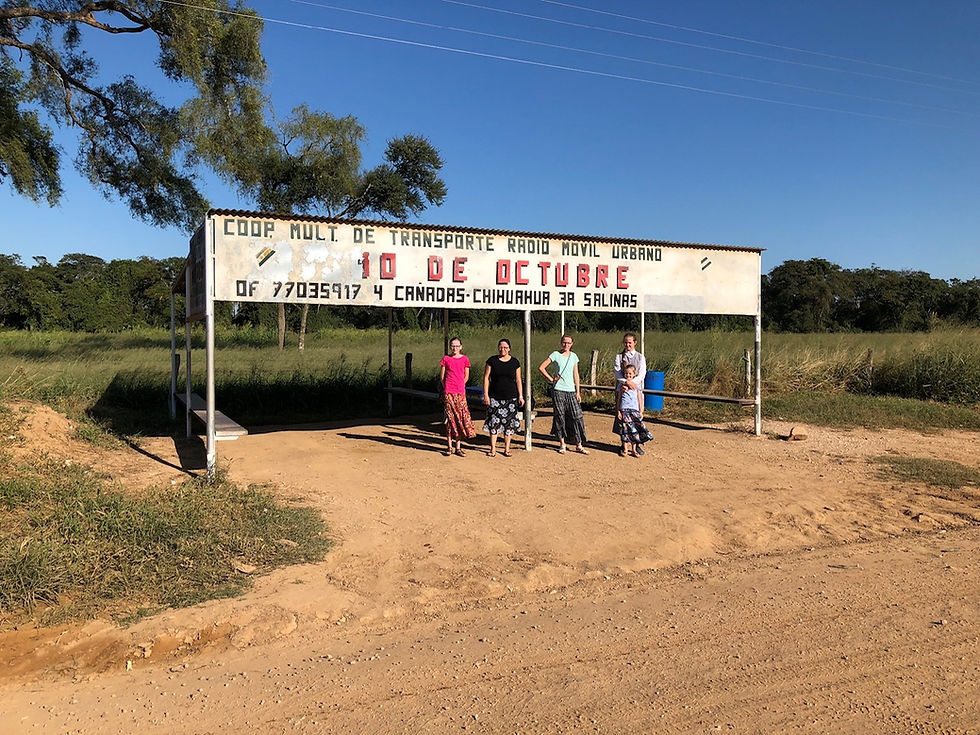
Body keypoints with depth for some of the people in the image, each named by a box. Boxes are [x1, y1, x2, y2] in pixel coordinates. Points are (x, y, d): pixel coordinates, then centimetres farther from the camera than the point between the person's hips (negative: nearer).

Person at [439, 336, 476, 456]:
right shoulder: (446, 359, 2)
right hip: (448, 393, -2)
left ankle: (458, 447, 10)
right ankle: (449, 447, 9)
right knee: (450, 418, 1)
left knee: (461, 418, 1)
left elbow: (466, 377, 13)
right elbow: (442, 376, 7)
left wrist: (459, 386, 8)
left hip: (461, 393, 2)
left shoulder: (465, 359, 5)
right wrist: (446, 389, 4)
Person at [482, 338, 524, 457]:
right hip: (495, 397, -1)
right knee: (494, 422, -3)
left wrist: (521, 396, 3)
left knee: (509, 423, 3)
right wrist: (485, 395, -5)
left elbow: (518, 380, 8)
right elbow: (486, 378, 2)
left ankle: (507, 448, 12)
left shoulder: (514, 362, 6)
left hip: (511, 397, 1)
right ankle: (493, 448, 5)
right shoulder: (492, 361, 2)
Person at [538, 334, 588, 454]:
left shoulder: (574, 356, 10)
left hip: (571, 391, 3)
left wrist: (578, 392, 8)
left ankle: (579, 445, 3)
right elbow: (541, 367, 0)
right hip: (559, 391, -3)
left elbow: (576, 375, 12)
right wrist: (551, 379, -3)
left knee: (577, 417, -3)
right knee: (560, 417, 1)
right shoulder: (555, 355, -1)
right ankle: (562, 444, 11)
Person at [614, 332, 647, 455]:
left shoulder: (640, 357, 10)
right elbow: (617, 373, -5)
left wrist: (632, 382, -17)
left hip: (636, 388, 1)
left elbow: (642, 374, -1)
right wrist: (627, 382, -21)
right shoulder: (619, 357, 7)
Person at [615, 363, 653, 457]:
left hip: (635, 410, 1)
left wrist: (641, 412, 7)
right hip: (624, 410, -1)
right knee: (625, 430, 0)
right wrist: (618, 411, 1)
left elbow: (639, 399, 11)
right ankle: (625, 450, 10)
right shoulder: (621, 385, 7)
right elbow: (618, 399, 8)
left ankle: (634, 449, 10)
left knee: (634, 431, -1)